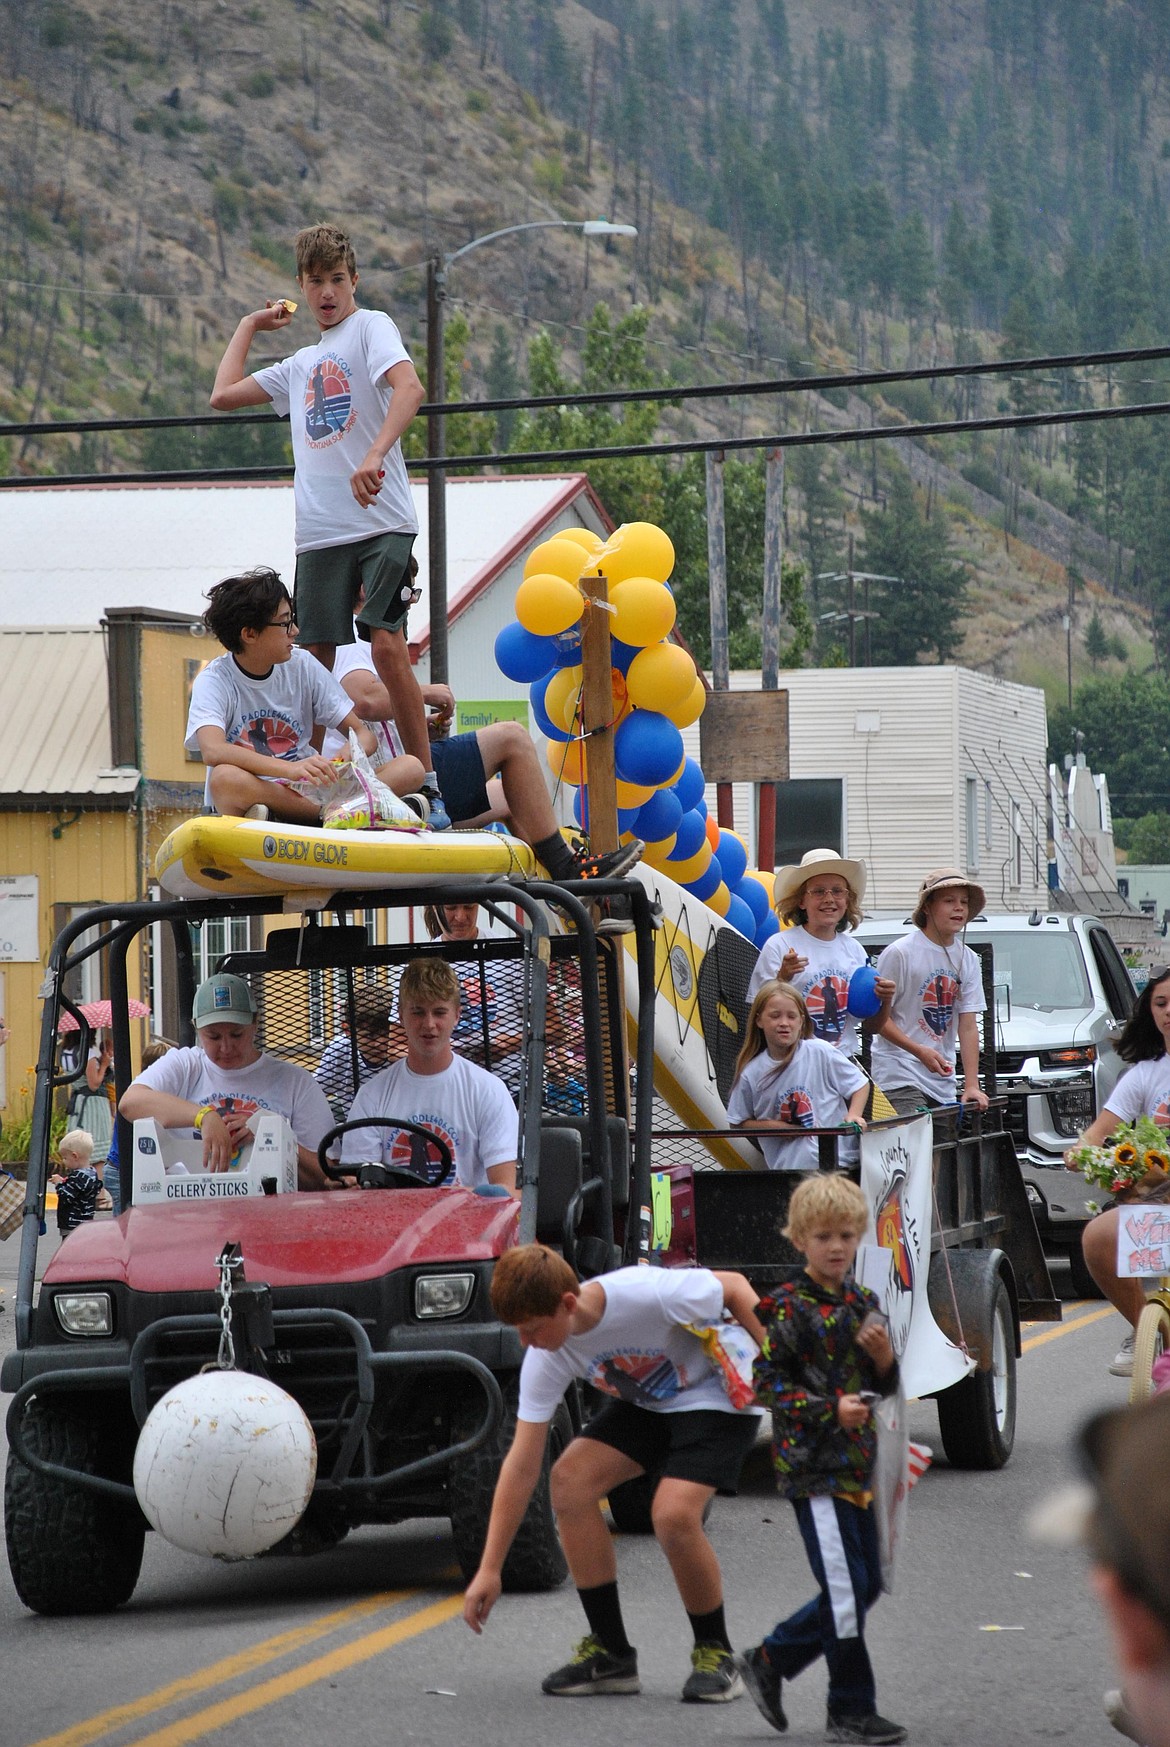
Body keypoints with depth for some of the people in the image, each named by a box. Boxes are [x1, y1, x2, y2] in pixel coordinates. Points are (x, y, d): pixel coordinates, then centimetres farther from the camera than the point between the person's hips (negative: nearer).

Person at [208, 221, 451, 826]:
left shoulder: (371, 326, 3)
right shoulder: (302, 364, 25)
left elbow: (409, 388, -16)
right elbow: (223, 395, 28)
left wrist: (375, 456, -30)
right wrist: (249, 326, 31)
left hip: (379, 521, -6)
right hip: (319, 530, 6)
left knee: (387, 645, -17)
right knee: (315, 658, 3)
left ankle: (428, 784, -12)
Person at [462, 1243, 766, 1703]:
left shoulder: (648, 1294, -35)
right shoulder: (546, 1358, -17)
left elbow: (734, 1286, -16)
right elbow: (522, 1463, -13)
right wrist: (490, 1569, -15)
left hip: (718, 1399, -6)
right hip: (644, 1403, 6)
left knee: (673, 1513, -27)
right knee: (570, 1478, -16)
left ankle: (715, 1655, -3)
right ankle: (611, 1653, -5)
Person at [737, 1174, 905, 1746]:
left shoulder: (863, 1303, 11)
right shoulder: (788, 1308, -10)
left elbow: (883, 1386, 18)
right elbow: (767, 1382, -12)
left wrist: (884, 1359, -5)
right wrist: (829, 1410, -21)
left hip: (855, 1462, 8)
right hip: (811, 1463, -8)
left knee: (864, 1586, 11)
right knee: (845, 1586, -8)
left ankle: (769, 1661, 23)